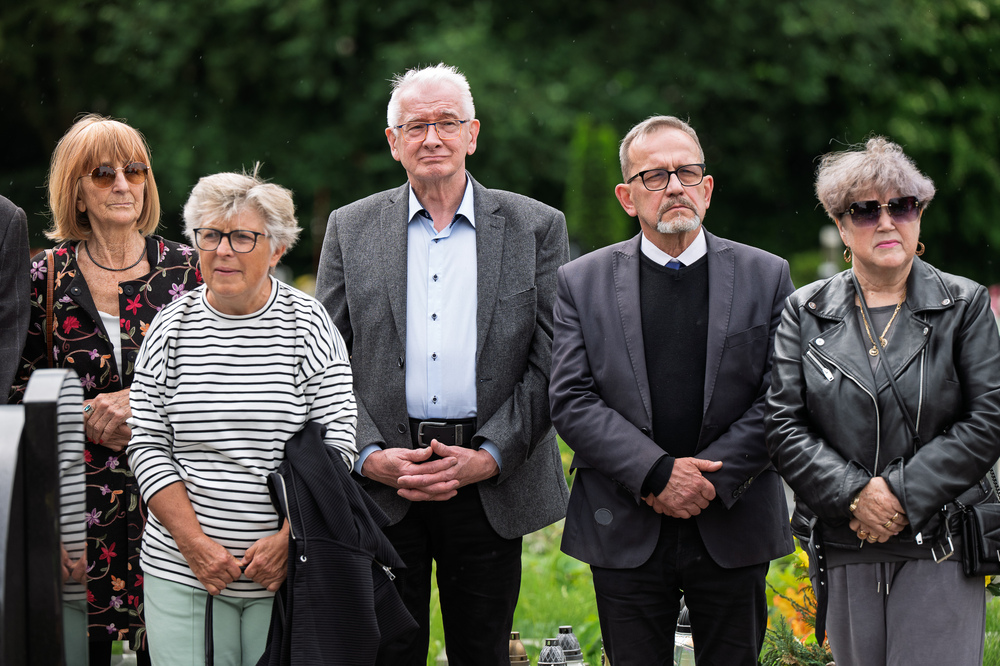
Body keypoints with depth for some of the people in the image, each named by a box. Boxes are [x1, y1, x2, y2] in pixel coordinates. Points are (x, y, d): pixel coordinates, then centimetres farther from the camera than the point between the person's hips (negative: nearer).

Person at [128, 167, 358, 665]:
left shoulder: (309, 325, 0)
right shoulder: (171, 328, 5)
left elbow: (336, 445, -3)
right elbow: (147, 446, 3)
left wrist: (287, 537, -13)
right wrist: (193, 540, -8)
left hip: (288, 570, -1)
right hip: (181, 569, 1)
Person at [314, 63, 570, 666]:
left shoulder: (537, 227, 4)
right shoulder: (351, 229, 8)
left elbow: (550, 362, 0)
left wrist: (489, 457, -11)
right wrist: (371, 456, -9)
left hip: (492, 485, 0)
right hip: (380, 482, 1)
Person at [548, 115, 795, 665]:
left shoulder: (766, 276, 5)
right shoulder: (581, 282, 4)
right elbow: (571, 402, -4)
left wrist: (711, 480, -13)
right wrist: (658, 474, -15)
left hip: (733, 532, 0)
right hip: (626, 536, 0)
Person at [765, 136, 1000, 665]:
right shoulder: (805, 311, 7)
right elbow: (783, 425, 1)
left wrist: (903, 494, -13)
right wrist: (855, 493, -13)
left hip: (939, 548, -2)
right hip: (844, 548, 2)